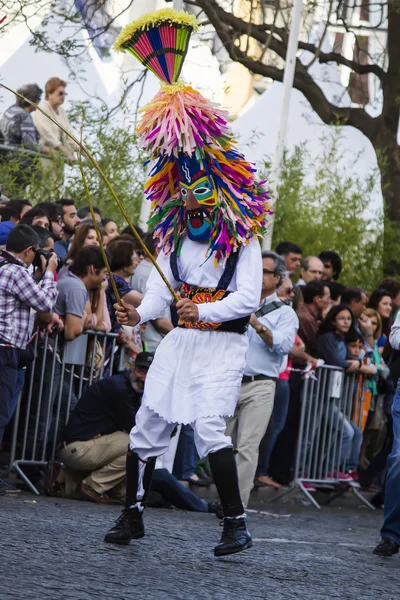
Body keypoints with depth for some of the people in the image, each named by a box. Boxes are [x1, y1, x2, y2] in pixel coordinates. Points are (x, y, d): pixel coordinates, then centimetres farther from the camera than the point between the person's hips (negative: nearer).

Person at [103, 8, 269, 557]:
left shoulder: (242, 240, -4)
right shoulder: (174, 235, 11)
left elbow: (248, 297, -12)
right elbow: (162, 289, 5)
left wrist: (205, 312, -25)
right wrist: (141, 313, -15)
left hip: (223, 342, -5)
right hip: (179, 341, 5)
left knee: (208, 424, -19)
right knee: (149, 422, 1)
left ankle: (236, 522, -13)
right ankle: (133, 515, 12)